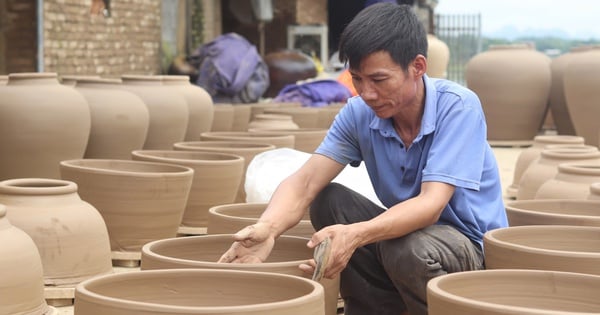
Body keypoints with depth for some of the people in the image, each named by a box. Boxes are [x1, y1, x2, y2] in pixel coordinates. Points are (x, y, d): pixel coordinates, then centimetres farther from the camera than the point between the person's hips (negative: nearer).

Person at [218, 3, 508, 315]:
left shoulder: (458, 107, -22)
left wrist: (356, 235, -48)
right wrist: (267, 226, -40)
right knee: (329, 201, -15)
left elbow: (430, 204, -31)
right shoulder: (359, 113, -8)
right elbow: (306, 182, -18)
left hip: (475, 245, -5)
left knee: (410, 248, -35)